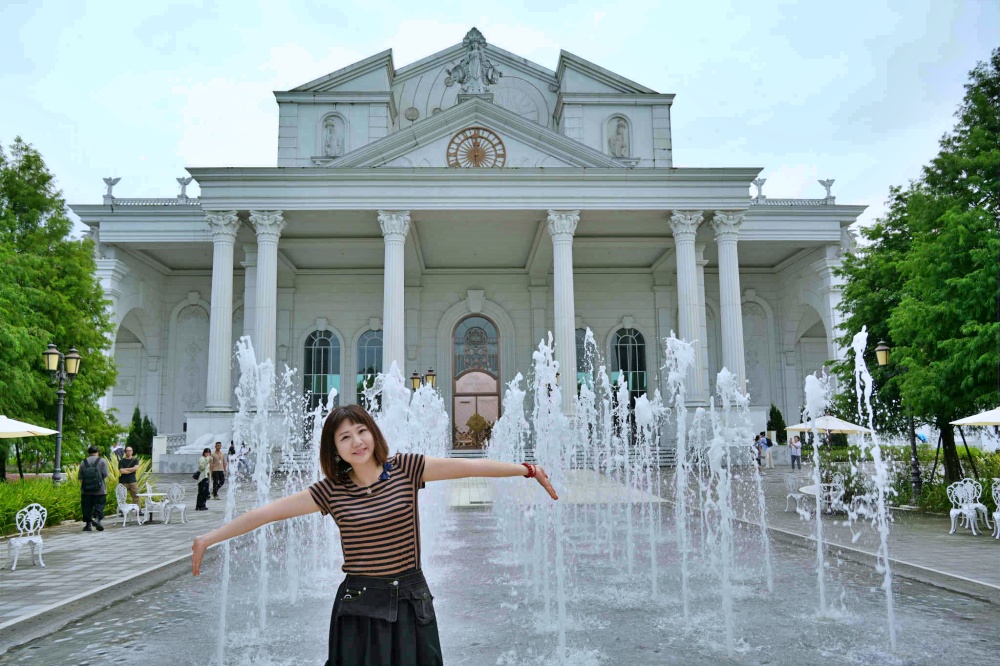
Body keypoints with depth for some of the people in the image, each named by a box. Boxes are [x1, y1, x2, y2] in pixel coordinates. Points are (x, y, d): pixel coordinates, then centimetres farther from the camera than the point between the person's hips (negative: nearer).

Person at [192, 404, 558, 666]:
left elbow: (469, 466, -10)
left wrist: (527, 470, -13)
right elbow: (268, 511, -2)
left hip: (410, 601, 0)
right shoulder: (331, 490, -3)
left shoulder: (406, 468, -5)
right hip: (360, 605, 0)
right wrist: (210, 538, -1)